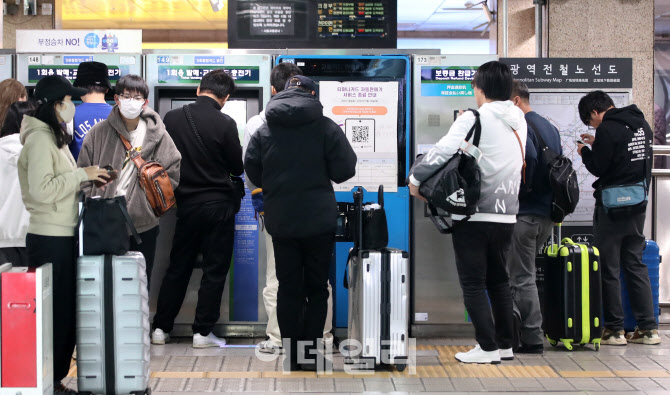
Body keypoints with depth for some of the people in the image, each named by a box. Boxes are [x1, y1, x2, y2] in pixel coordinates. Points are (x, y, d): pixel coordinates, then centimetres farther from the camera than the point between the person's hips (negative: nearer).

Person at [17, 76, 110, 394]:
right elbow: (42, 189, -23)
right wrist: (81, 174, -17)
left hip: (62, 237, 10)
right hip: (50, 239, -10)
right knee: (56, 313, -5)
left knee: (65, 312, 12)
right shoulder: (39, 139, -14)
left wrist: (87, 181, 7)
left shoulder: (53, 137, 17)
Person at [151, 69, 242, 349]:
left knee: (177, 268, 14)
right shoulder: (224, 124, -13)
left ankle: (161, 328, 17)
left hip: (186, 204, 4)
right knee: (214, 270, 5)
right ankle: (202, 332, 6)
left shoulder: (172, 118, -2)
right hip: (218, 205, -4)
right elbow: (237, 168, -4)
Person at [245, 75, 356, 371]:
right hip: (319, 221, -2)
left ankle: (291, 356, 11)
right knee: (316, 288, 10)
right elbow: (345, 171, -9)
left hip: (280, 222, 2)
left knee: (288, 288, 10)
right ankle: (310, 354, 9)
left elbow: (252, 174, 3)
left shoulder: (263, 131, 0)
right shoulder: (325, 127, -8)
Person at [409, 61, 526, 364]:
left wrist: (416, 179, -9)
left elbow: (443, 151, -21)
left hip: (473, 215, -6)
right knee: (498, 280, 17)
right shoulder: (519, 121, 9)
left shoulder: (473, 120, -13)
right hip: (506, 214, 6)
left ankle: (487, 348, 0)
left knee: (473, 283, 1)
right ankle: (505, 345, 20)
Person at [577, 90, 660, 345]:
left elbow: (598, 167, -13)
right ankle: (648, 328, 12)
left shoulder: (608, 129, -14)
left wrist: (585, 151, 6)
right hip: (638, 206, 7)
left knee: (609, 268, 1)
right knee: (635, 265, 13)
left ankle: (614, 329, 4)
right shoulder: (642, 125, 11)